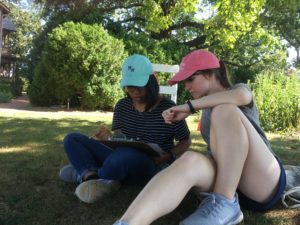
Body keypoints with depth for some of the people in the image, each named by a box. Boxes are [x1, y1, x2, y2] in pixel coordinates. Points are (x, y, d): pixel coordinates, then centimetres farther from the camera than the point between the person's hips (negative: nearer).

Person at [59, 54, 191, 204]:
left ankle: (86, 174, -14)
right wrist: (109, 138, -14)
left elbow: (186, 140, 3)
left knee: (124, 155, -41)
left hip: (153, 167, -5)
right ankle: (94, 177, -28)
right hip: (122, 159, 6)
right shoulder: (122, 106, 7)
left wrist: (168, 156, -16)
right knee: (72, 140, -5)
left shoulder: (167, 109, -6)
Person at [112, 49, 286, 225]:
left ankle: (224, 205, -27)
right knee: (189, 161, -30)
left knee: (224, 110, -24)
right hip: (228, 181, 4)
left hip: (265, 183, -3)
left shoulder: (238, 88, 7)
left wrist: (189, 107, -15)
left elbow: (241, 96, -20)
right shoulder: (207, 110, 22)